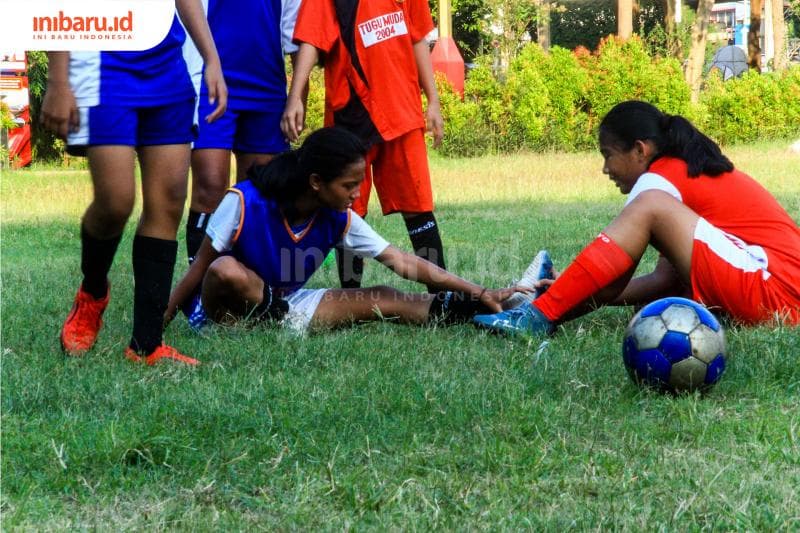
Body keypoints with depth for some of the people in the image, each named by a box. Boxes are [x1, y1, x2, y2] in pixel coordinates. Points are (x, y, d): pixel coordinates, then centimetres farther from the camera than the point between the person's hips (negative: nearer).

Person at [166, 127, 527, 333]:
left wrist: (478, 293, -13)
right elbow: (200, 269, -17)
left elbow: (403, 262, -7)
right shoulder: (245, 202, -25)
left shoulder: (339, 219, -9)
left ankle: (485, 310, -11)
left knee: (382, 301, -11)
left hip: (286, 302, 5)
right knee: (227, 271, -40)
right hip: (232, 308, -5)